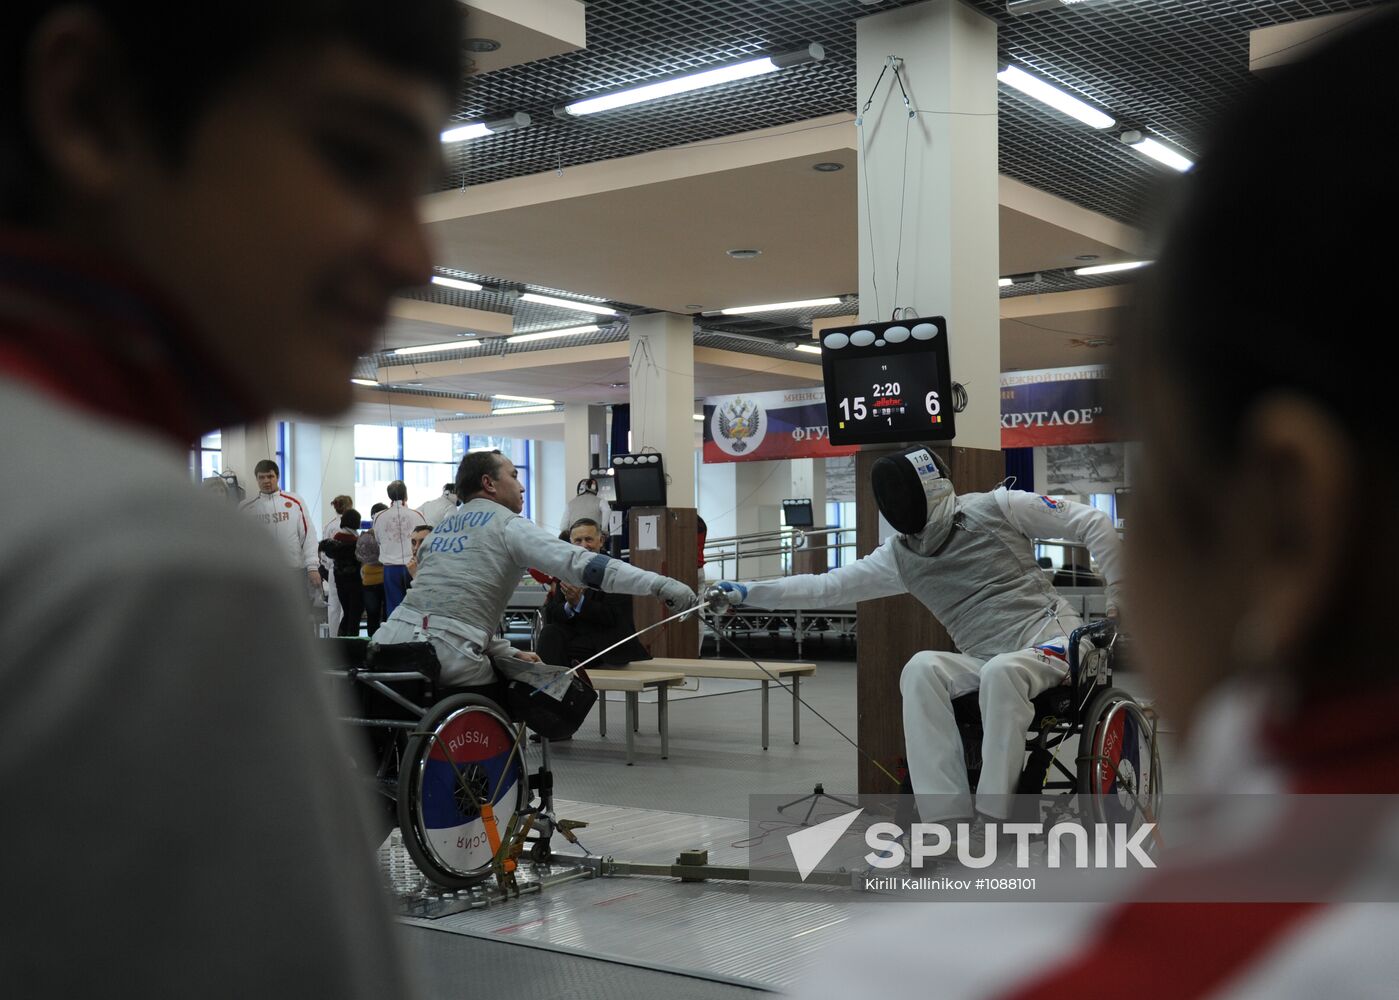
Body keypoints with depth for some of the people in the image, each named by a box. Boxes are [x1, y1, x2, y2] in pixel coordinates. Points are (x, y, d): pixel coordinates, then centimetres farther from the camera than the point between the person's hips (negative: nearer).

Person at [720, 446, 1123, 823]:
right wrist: (749, 592, -2)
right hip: (986, 661, 4)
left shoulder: (995, 507, -6)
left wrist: (1119, 596, -4)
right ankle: (946, 817, -25)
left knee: (1000, 673, -37)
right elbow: (825, 587, 5)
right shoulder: (899, 555, 5)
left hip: (1052, 638, -4)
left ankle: (992, 822, -29)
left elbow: (1093, 523, -2)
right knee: (921, 669, -24)